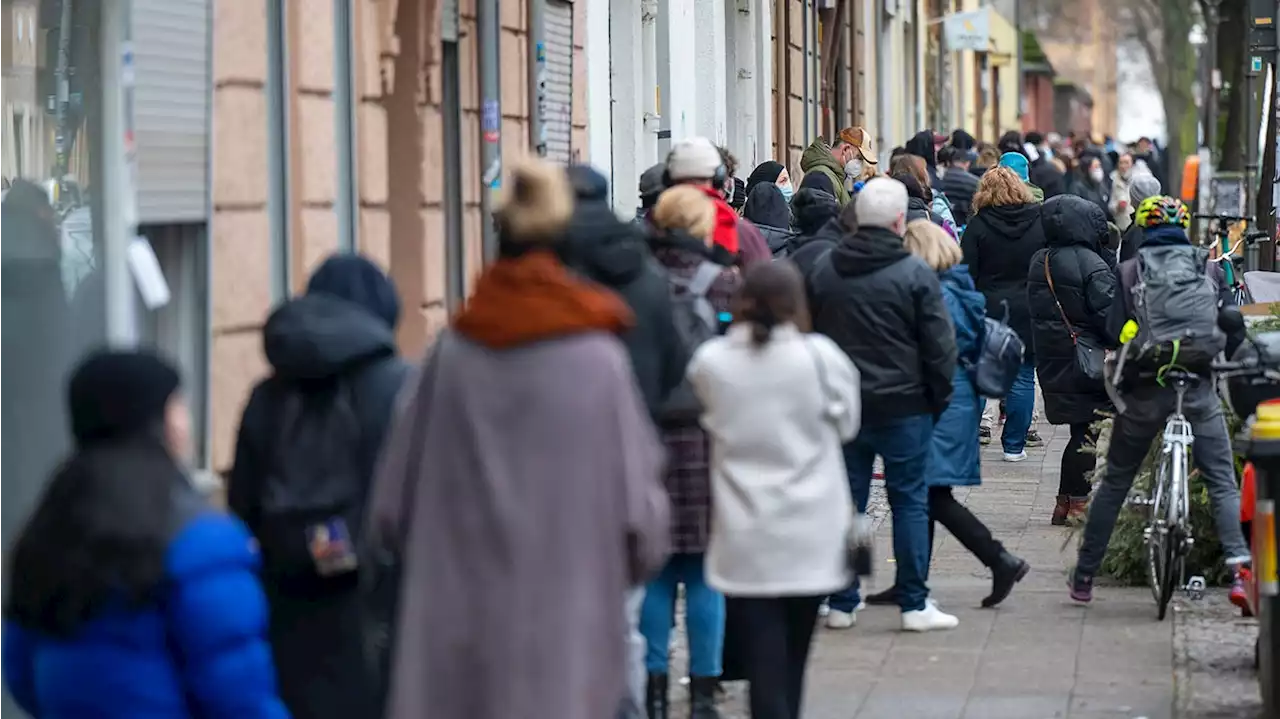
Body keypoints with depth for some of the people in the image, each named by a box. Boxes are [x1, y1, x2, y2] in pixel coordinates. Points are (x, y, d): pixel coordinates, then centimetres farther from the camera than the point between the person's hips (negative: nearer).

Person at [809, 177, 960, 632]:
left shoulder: (823, 270, 4)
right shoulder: (915, 274, -10)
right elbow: (940, 346, -9)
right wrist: (939, 398, 4)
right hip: (903, 405, -4)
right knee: (909, 501, 3)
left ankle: (841, 603, 12)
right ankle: (914, 605, 4)